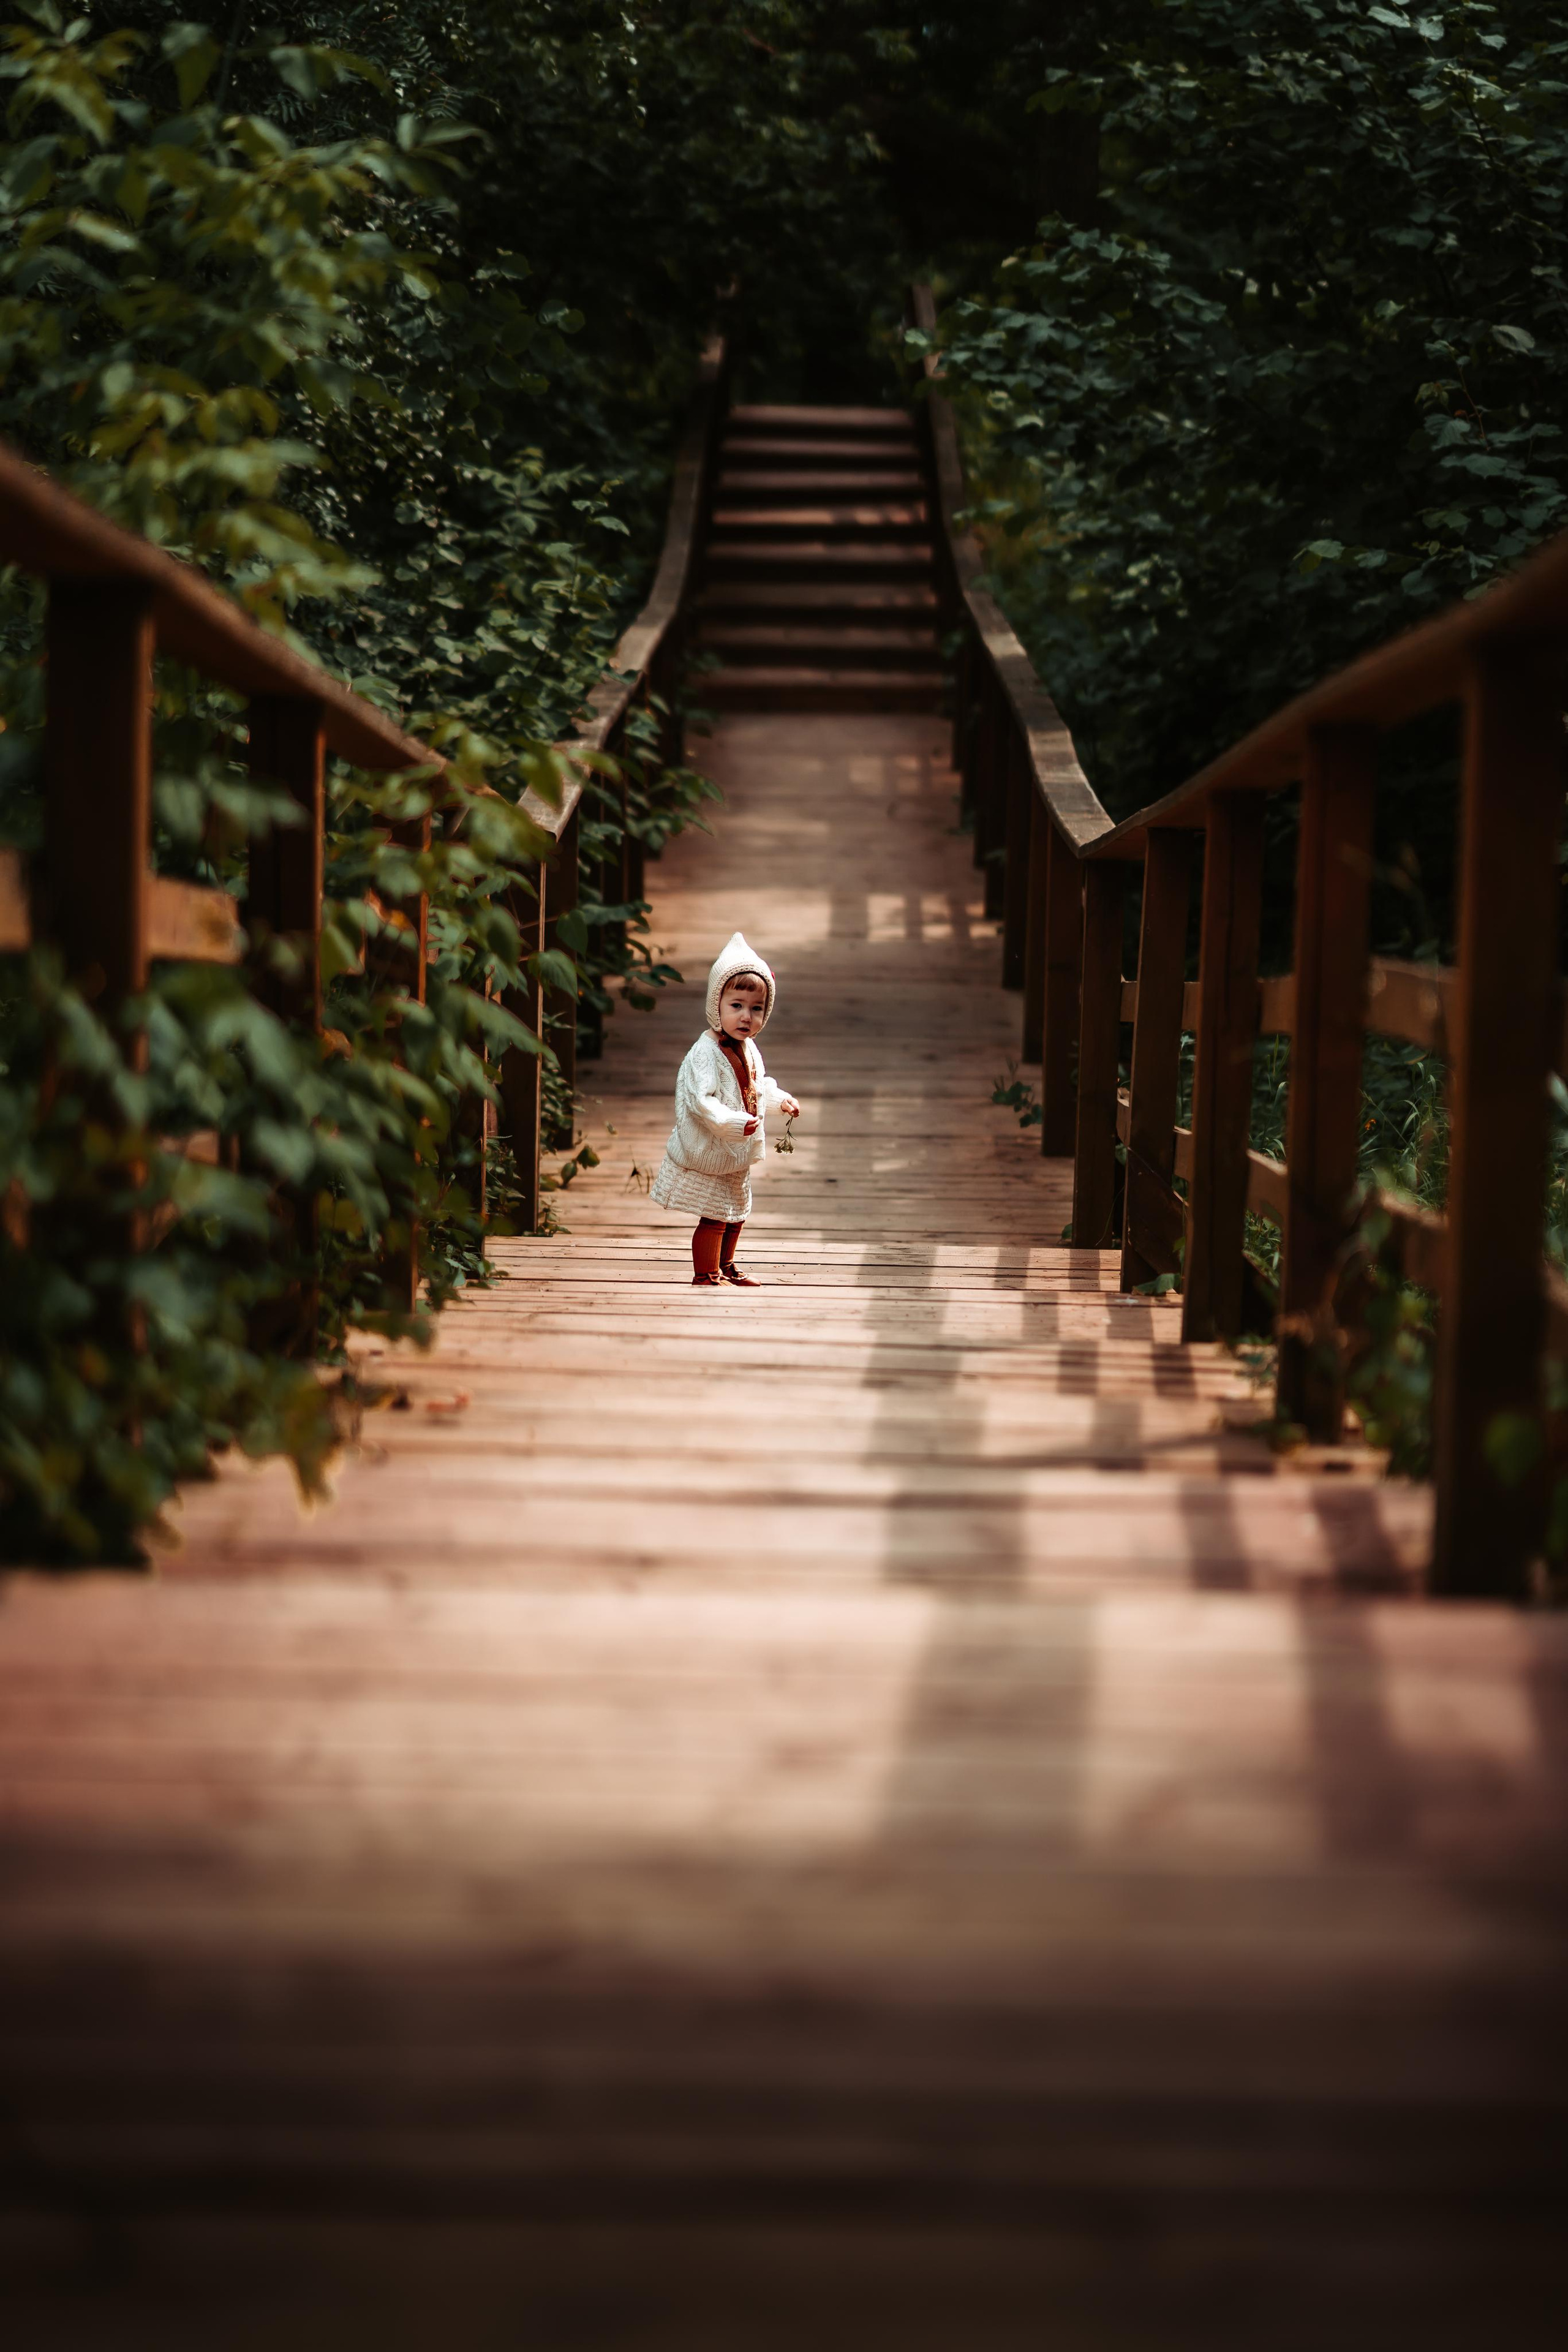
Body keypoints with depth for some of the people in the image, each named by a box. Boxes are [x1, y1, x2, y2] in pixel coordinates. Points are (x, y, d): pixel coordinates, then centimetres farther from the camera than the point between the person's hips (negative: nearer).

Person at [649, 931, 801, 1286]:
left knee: (736, 1214, 22)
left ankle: (725, 1266, 40)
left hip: (737, 1156, 9)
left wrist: (781, 1099, 10)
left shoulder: (749, 1049, 3)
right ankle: (706, 1276, 11)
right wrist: (735, 1123, -42)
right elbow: (700, 1101, -34)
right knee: (714, 1217, -3)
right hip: (709, 1154, -9)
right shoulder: (705, 1053, -26)